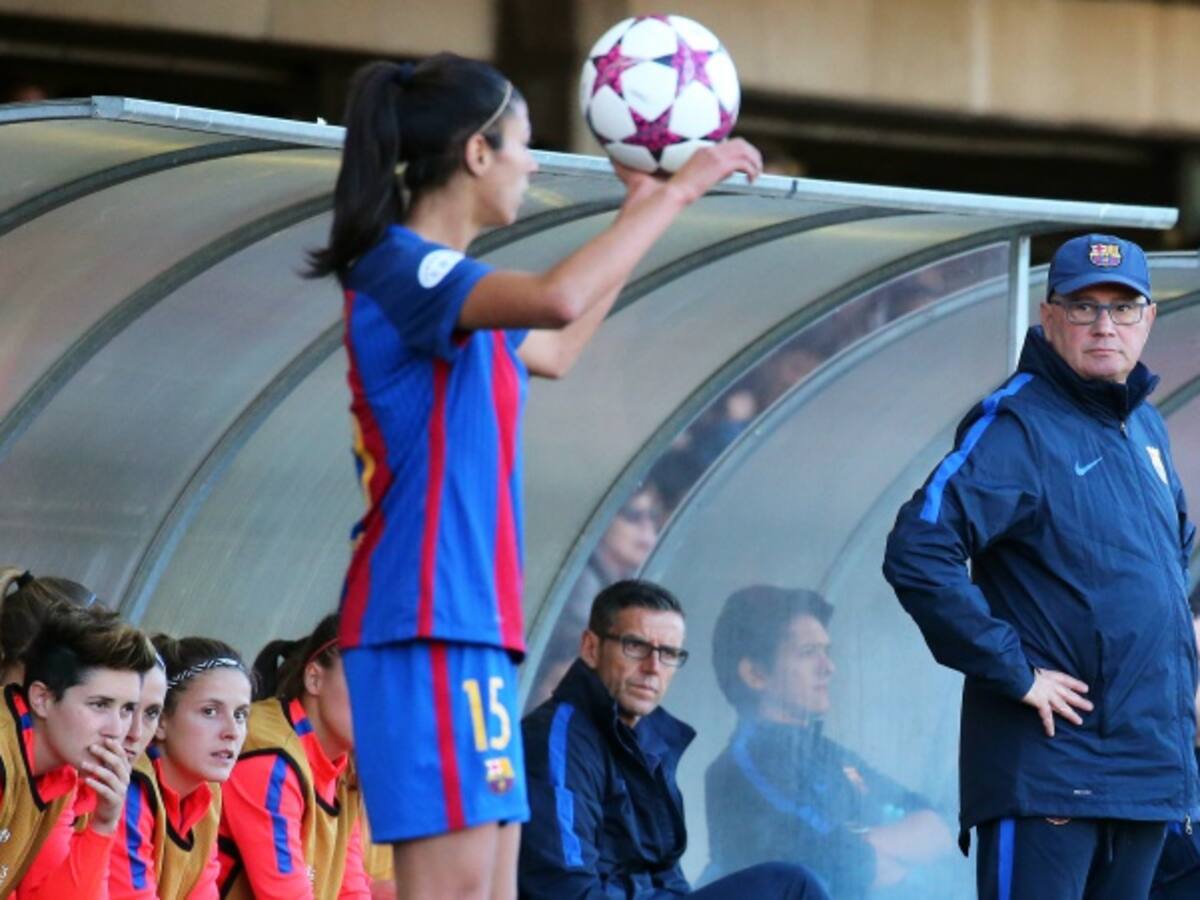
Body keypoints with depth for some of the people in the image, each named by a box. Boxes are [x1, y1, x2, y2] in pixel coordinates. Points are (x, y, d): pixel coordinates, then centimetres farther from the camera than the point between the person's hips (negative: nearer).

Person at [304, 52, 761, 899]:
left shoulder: (439, 280, 19)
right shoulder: (401, 267, -11)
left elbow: (554, 350, 38)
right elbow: (558, 298, -30)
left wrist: (640, 210, 38)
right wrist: (675, 194, -19)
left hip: (473, 624, 10)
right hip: (429, 621, -10)